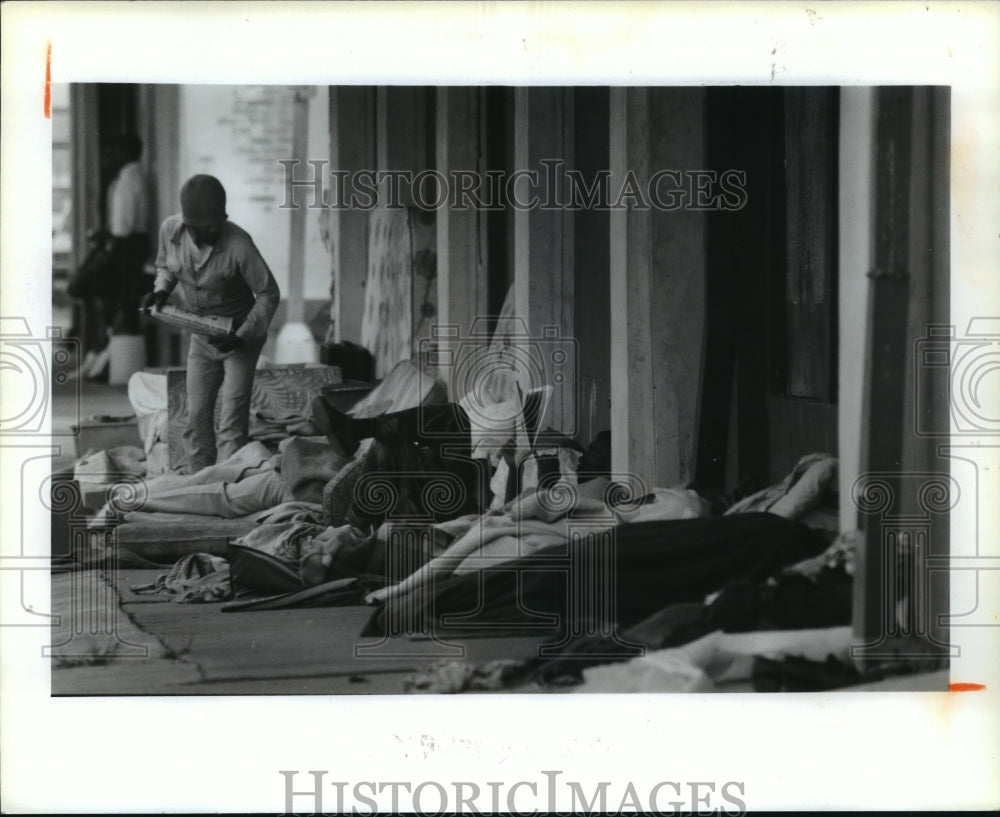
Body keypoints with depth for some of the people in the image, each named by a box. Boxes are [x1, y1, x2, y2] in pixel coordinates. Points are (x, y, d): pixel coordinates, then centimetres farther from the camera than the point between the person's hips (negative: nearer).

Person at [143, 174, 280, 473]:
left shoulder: (238, 244, -28)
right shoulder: (170, 230, -13)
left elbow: (269, 294, -18)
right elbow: (165, 265, 10)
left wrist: (242, 337, -25)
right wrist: (161, 290, -11)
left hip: (240, 335, -5)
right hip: (201, 336, 5)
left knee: (232, 422, -10)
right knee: (197, 416, 6)